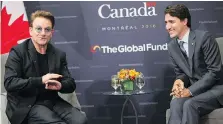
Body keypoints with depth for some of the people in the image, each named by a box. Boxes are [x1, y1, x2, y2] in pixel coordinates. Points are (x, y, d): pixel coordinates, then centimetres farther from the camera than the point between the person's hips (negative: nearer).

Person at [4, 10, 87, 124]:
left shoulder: (59, 55, 9)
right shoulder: (18, 52, -3)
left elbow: (71, 84, 8)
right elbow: (9, 83, -14)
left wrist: (60, 86, -16)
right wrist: (40, 81, -22)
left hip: (52, 101, 4)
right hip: (27, 105, -4)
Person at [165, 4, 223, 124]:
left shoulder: (204, 37, -14)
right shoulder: (172, 46, 5)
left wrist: (190, 90, -20)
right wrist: (179, 81, -12)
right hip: (195, 89, 5)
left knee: (189, 104, -32)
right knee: (175, 103, -28)